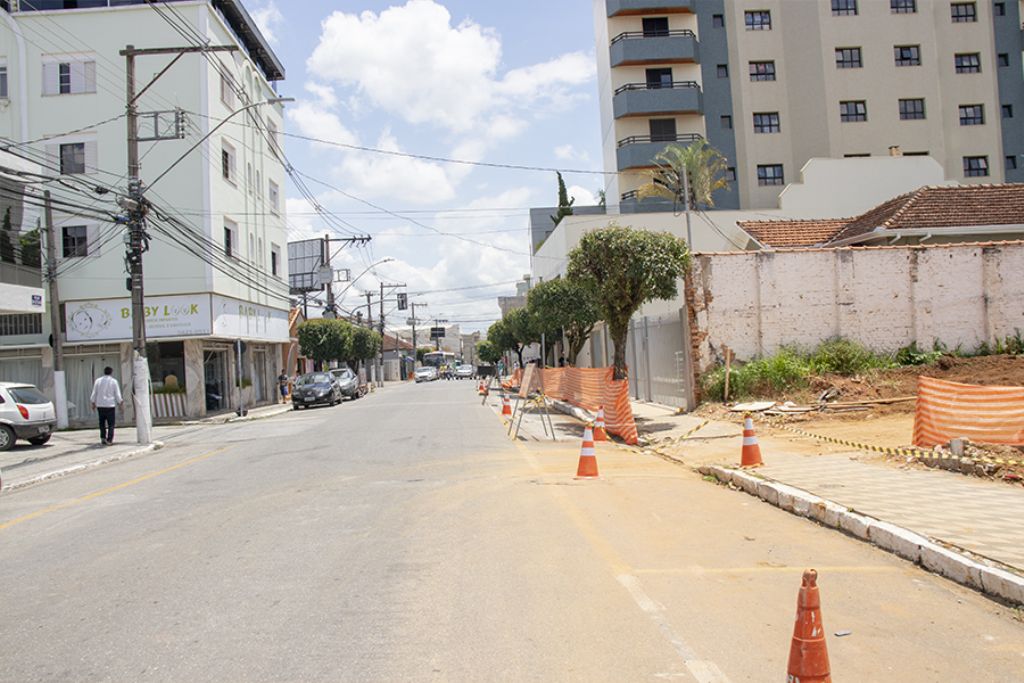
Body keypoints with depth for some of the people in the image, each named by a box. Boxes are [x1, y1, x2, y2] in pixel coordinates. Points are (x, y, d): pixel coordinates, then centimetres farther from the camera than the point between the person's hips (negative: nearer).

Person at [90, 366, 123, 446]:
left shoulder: (98, 381, 4)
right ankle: (109, 440, -5)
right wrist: (120, 402, 14)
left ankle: (103, 437, 8)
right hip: (110, 405, -2)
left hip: (100, 405, 2)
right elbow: (117, 395, -2)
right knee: (111, 424, 2)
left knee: (102, 422, 15)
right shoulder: (114, 381, -2)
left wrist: (93, 403, 19)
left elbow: (94, 393, 7)